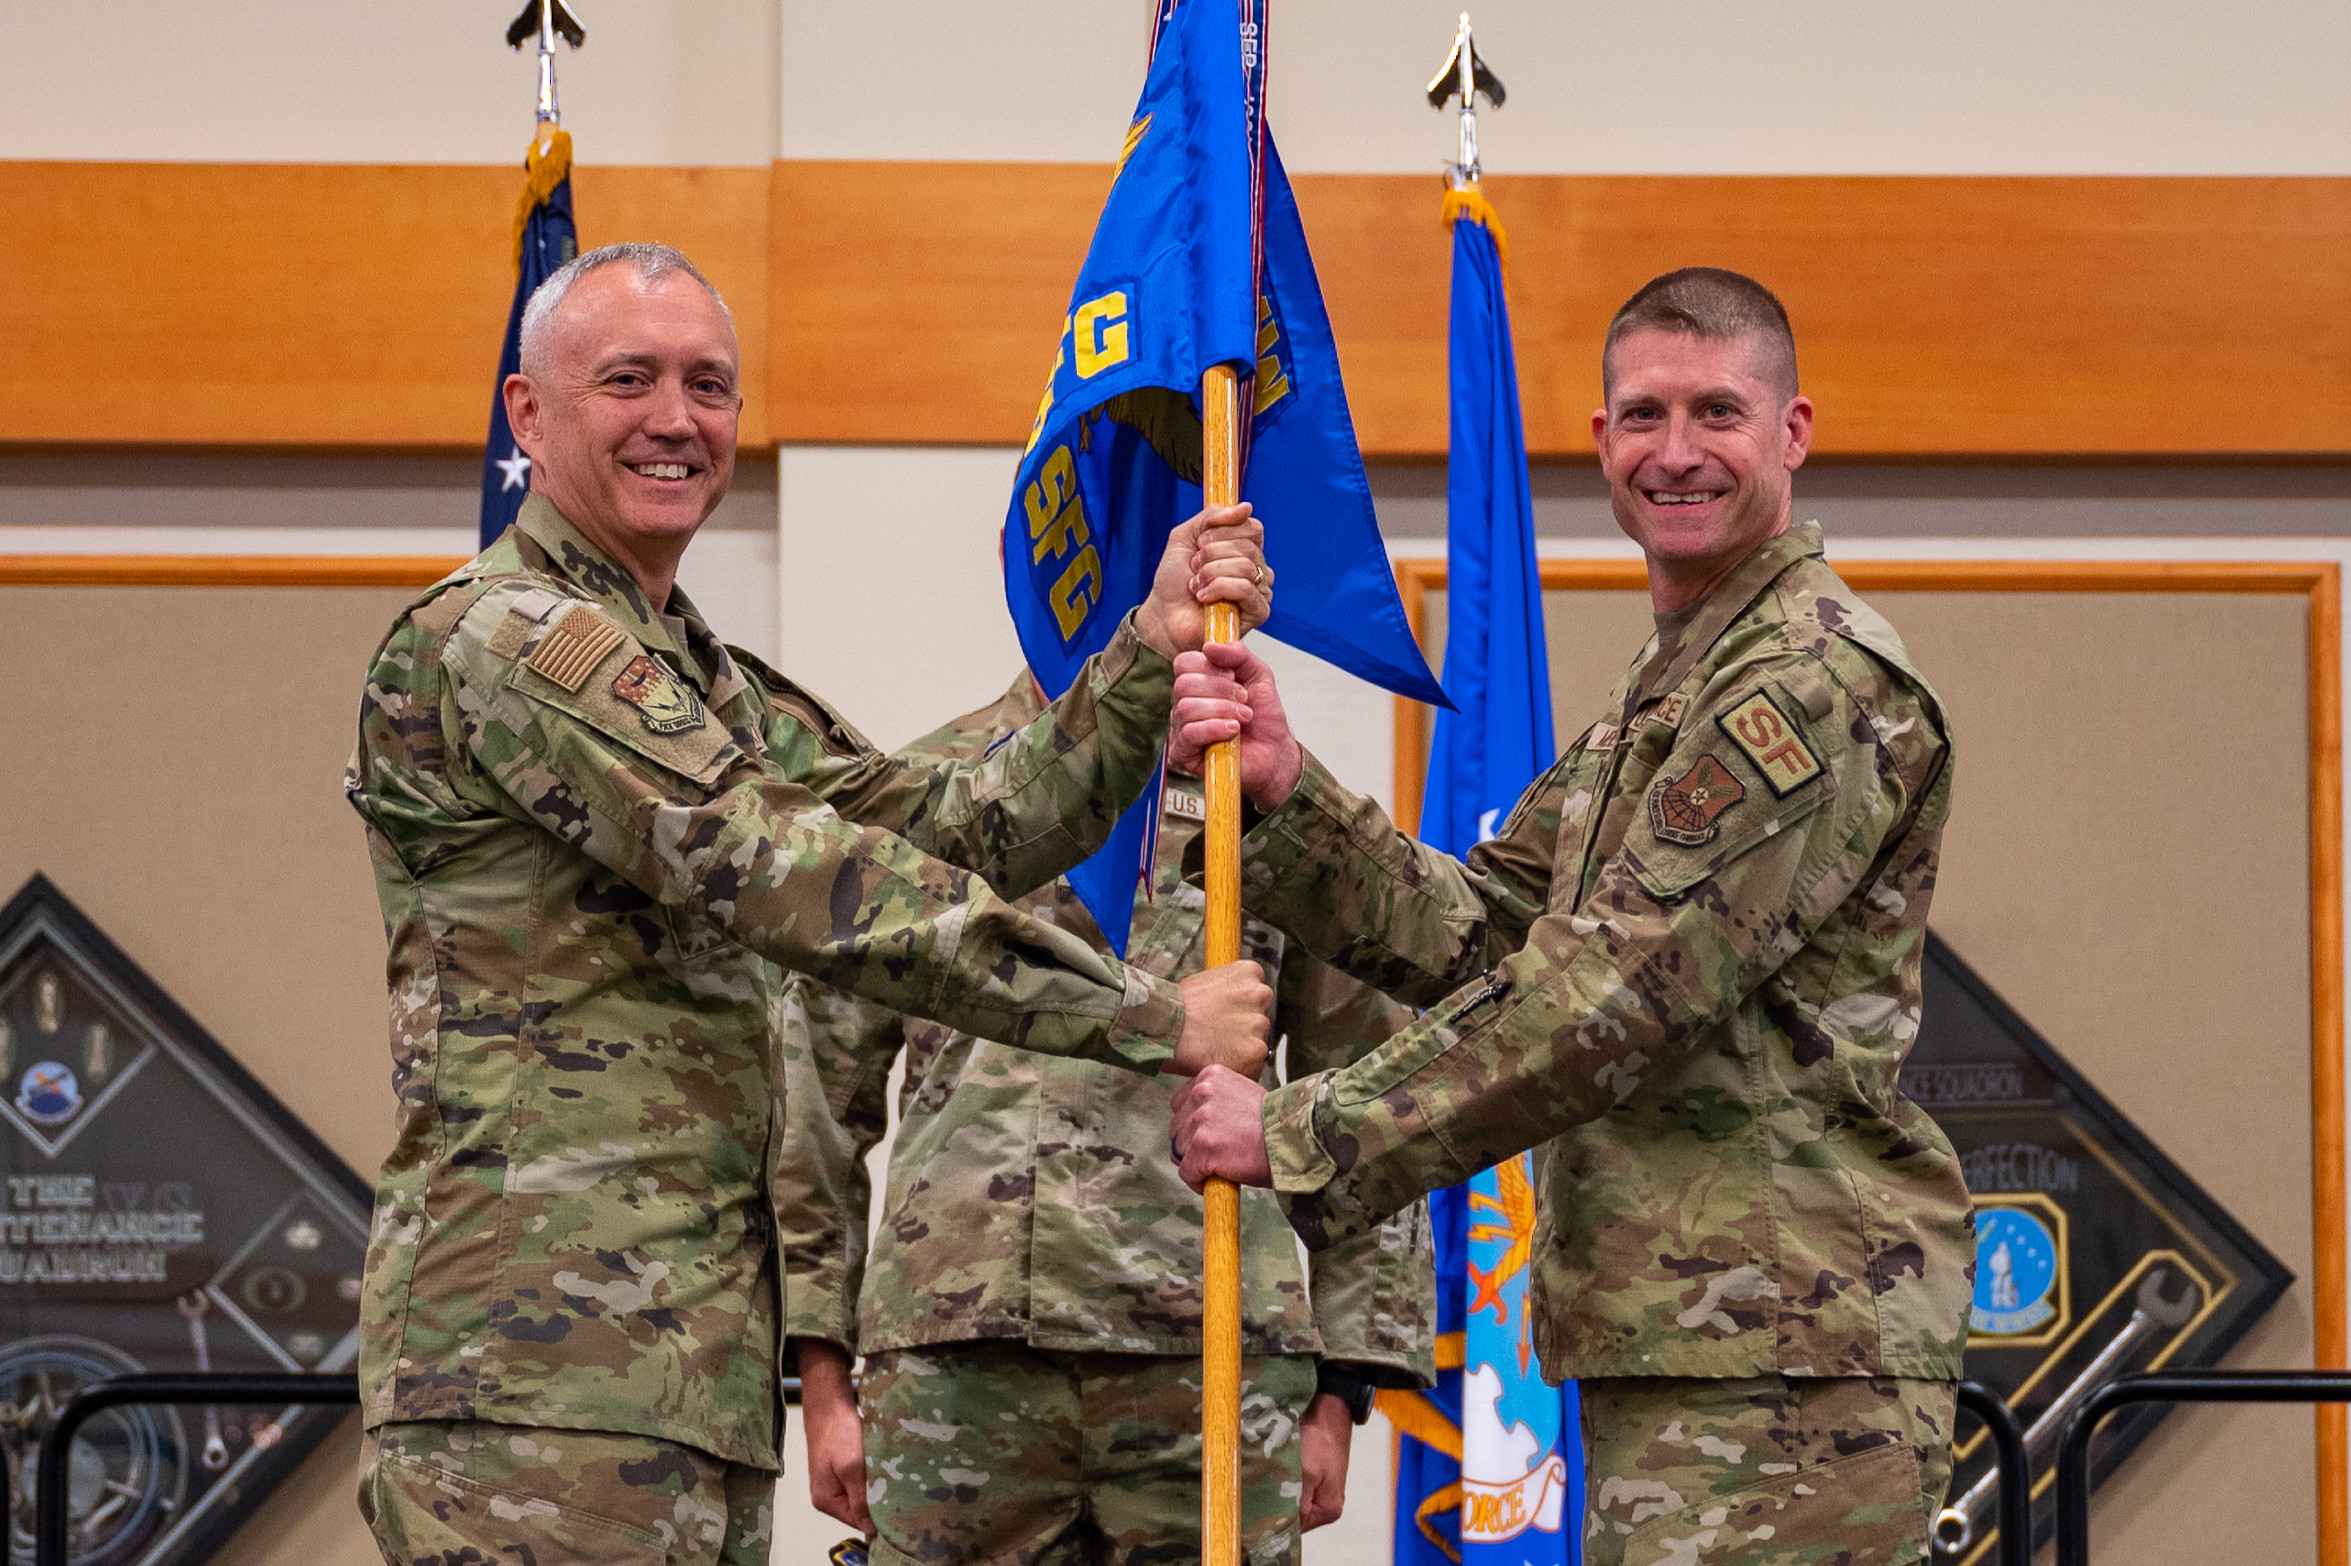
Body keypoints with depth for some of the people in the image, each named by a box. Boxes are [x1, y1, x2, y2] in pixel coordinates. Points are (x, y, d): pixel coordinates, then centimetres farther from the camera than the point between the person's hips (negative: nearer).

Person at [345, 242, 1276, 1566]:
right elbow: (799, 884, -16)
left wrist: (1151, 653, -2)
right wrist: (1153, 1017, -13)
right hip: (544, 1366, -9)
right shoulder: (506, 640, -8)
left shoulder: (710, 688, 24)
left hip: (697, 1378, 9)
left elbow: (961, 830, 12)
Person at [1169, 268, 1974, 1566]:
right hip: (1669, 1356, 10)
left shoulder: (1818, 681, -11)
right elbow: (1476, 932, 13)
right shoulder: (1656, 701, 24)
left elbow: (1616, 997, -17)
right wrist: (1285, 792, -3)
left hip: (1782, 1358, -10)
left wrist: (1305, 1138, -14)